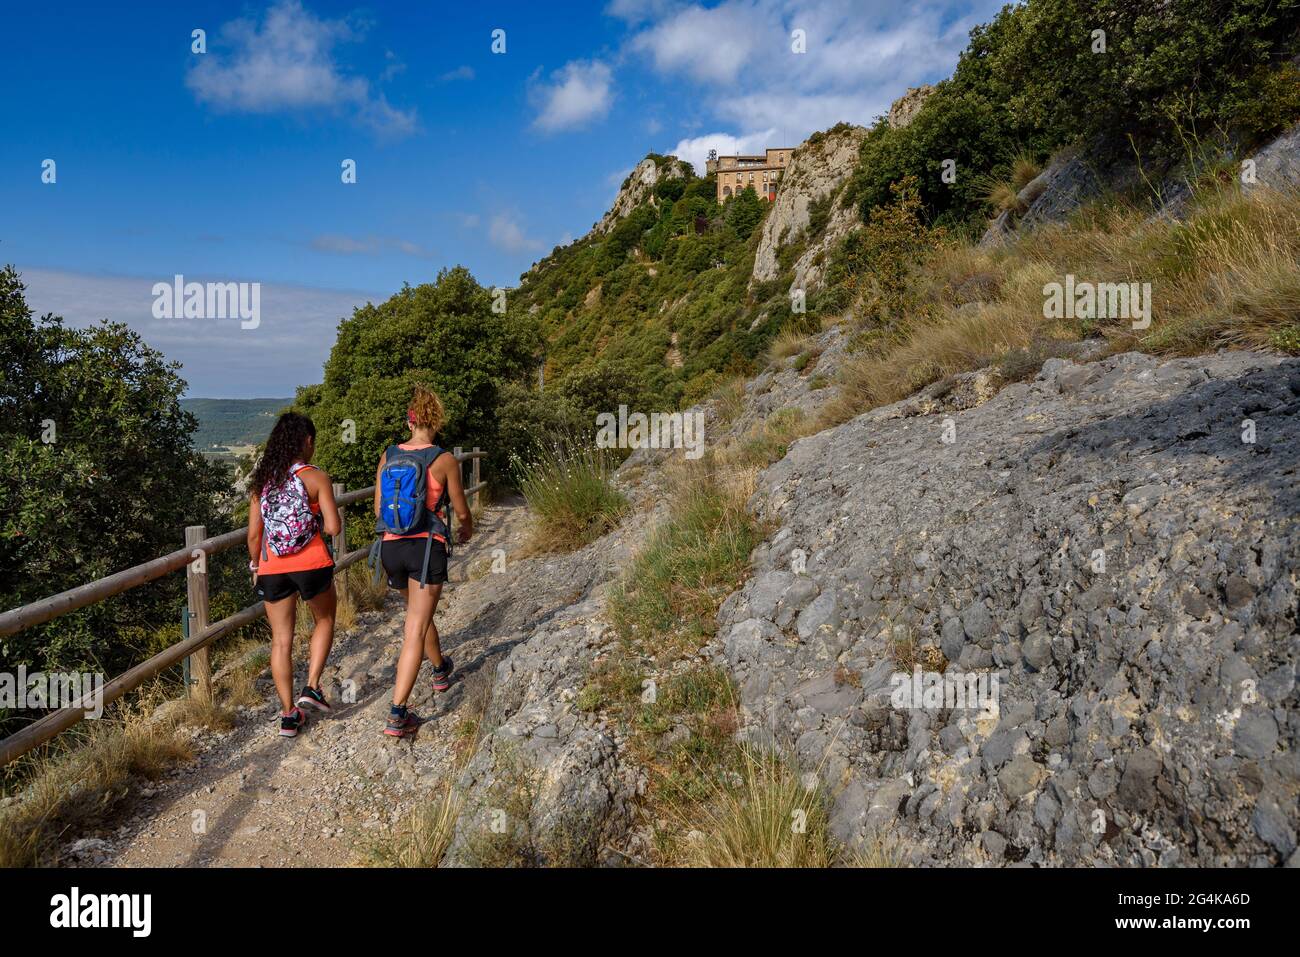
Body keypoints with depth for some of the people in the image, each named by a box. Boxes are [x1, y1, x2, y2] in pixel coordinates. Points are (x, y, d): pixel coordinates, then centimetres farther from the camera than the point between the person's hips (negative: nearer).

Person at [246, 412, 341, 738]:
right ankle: (312, 687, 10)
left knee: (281, 640, 12)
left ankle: (289, 714, 15)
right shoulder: (316, 477, -6)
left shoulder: (261, 481, 6)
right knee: (324, 620, 23)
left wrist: (255, 566, 20)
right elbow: (333, 527, -13)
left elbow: (253, 534, 6)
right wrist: (331, 519, 9)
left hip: (272, 569, 3)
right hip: (312, 565, -3)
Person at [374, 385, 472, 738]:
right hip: (427, 548, -5)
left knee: (418, 613, 28)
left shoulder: (388, 456, 3)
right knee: (415, 630, -2)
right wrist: (466, 529, 23)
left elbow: (378, 508, 10)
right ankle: (397, 714, -7)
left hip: (392, 547, 5)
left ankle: (441, 670, 53)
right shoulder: (445, 460, -8)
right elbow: (461, 512, 0)